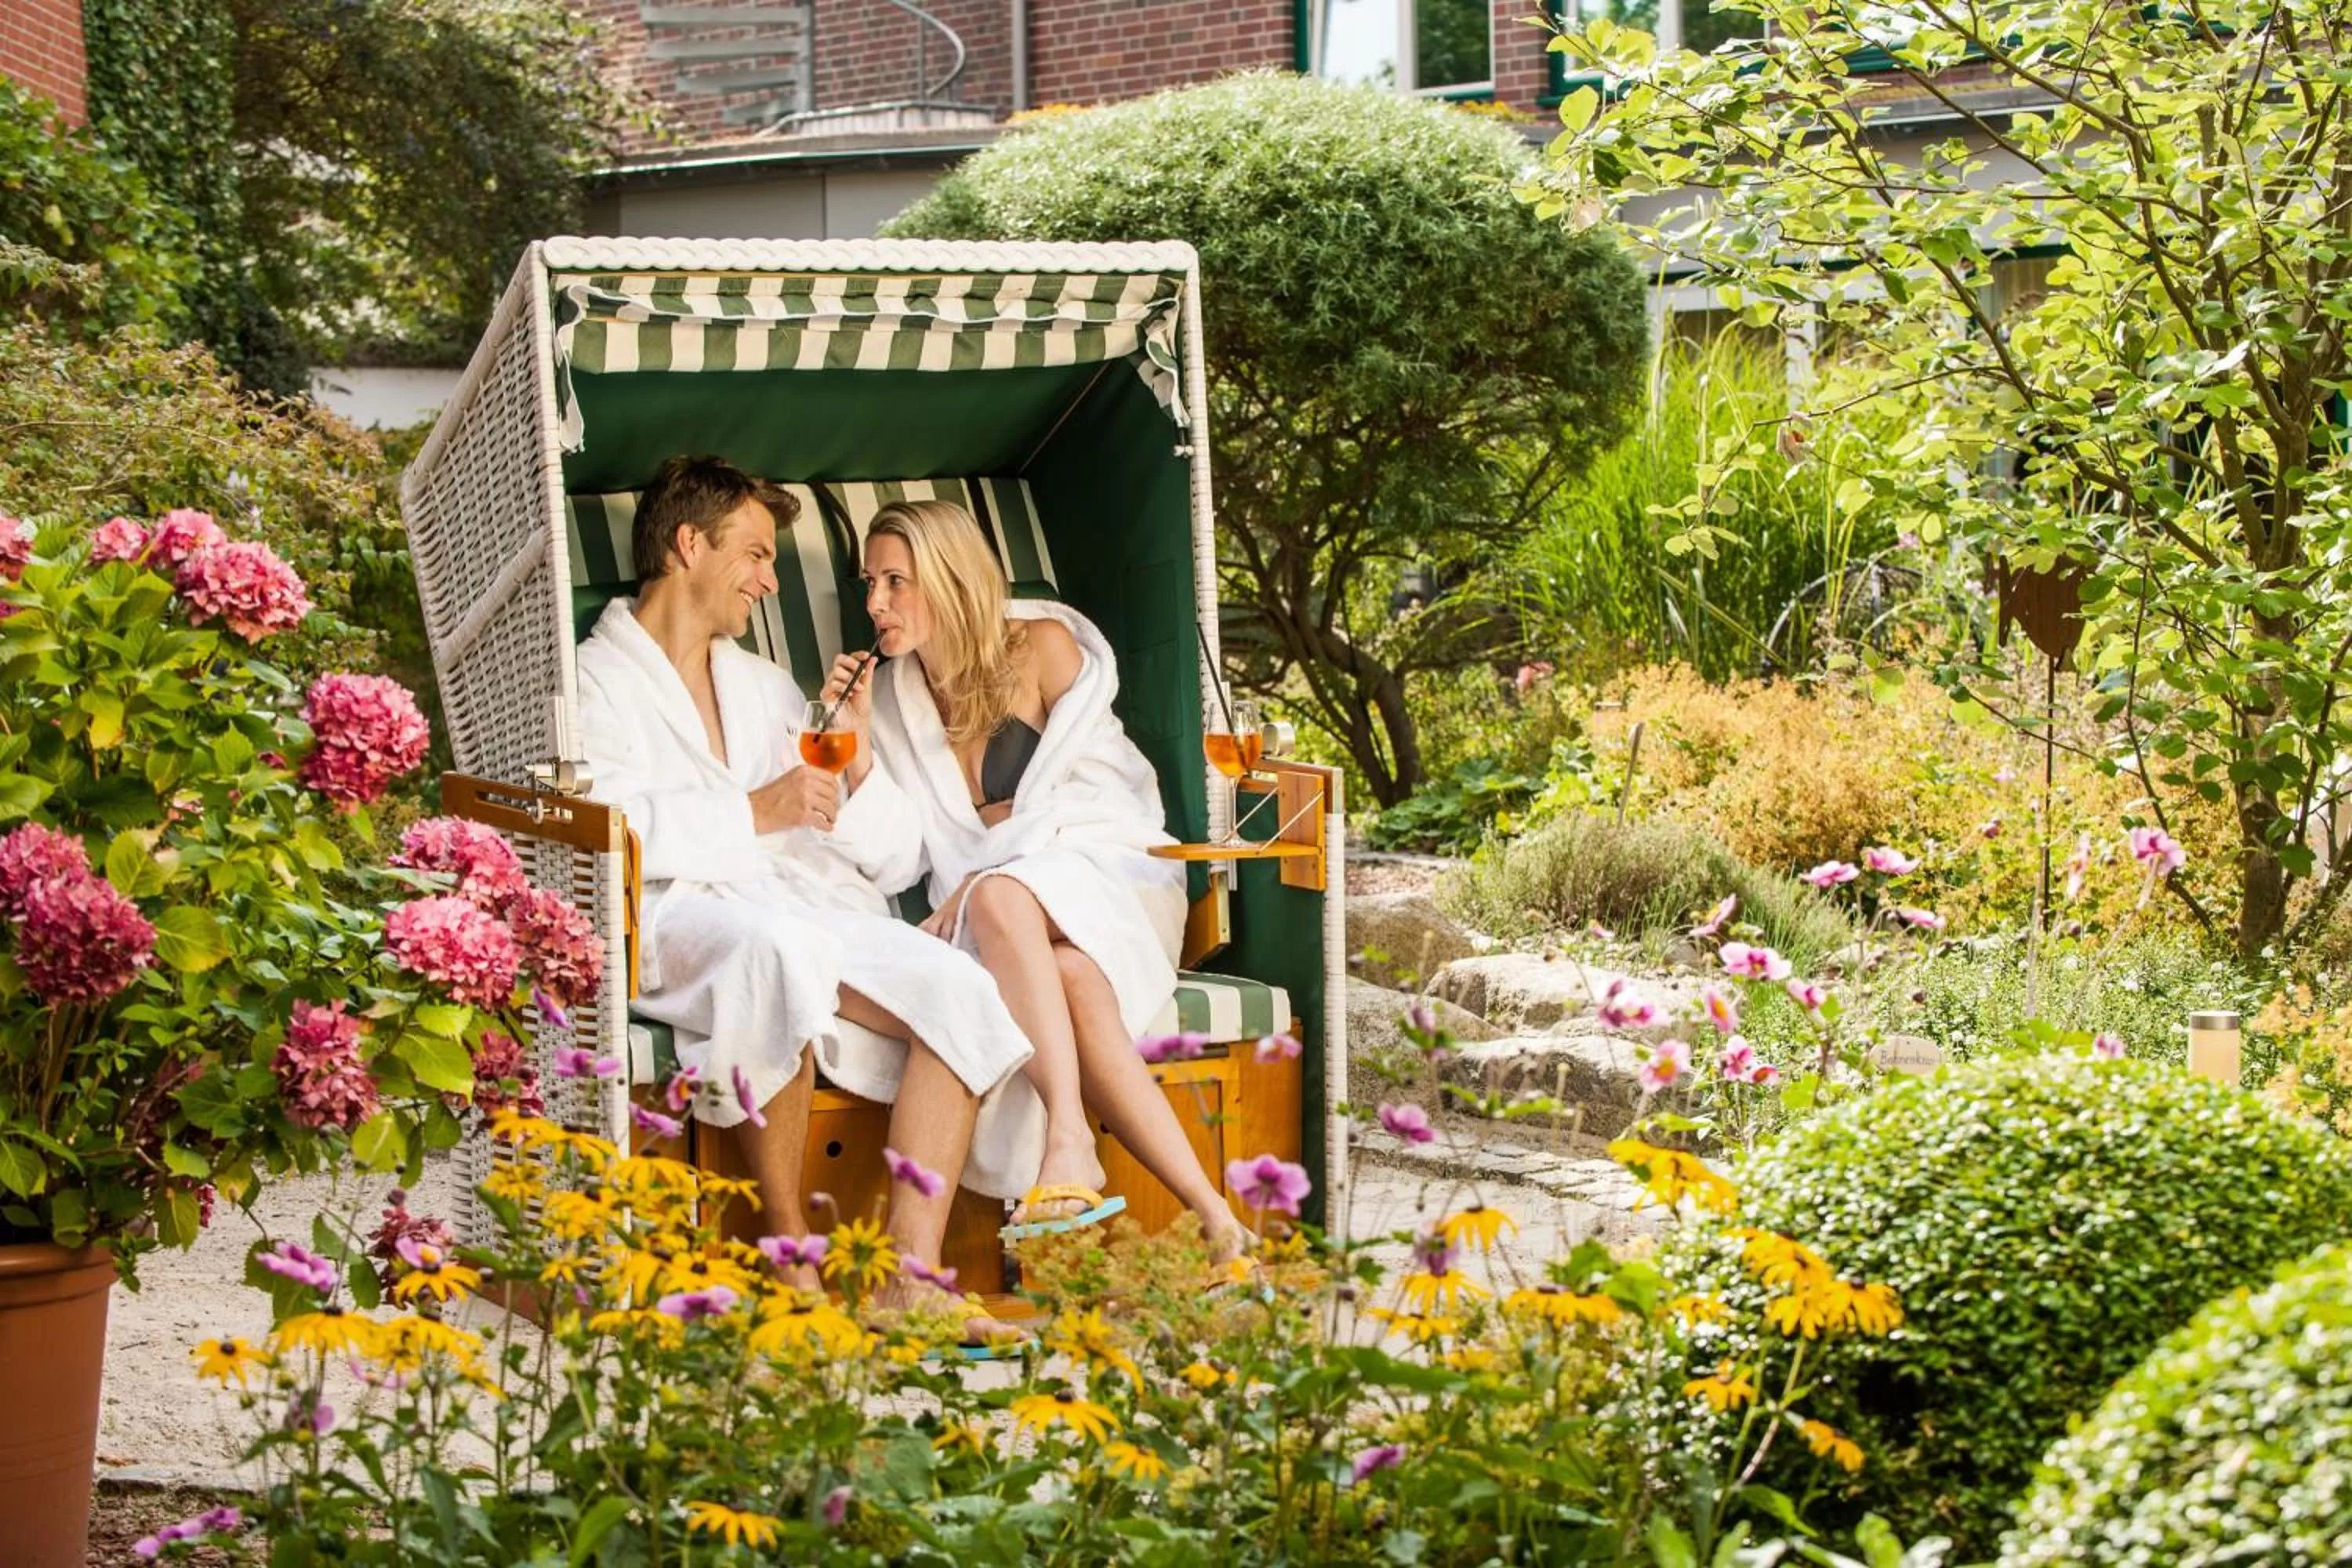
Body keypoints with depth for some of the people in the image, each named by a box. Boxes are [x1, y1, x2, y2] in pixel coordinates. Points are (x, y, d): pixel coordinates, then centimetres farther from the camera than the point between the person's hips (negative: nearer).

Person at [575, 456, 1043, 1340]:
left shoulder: (765, 687, 30)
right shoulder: (594, 680, 11)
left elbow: (894, 862, 24)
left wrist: (853, 761, 7)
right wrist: (756, 812, -13)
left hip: (806, 911, 6)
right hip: (674, 917, -6)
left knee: (958, 990, -22)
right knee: (774, 944, -39)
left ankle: (912, 1277, -31)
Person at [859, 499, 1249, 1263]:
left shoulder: (1044, 646, 1)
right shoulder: (894, 698, 14)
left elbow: (1072, 792, -7)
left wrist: (974, 883, -16)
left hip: (1106, 871, -3)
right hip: (1012, 917, 3)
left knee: (1000, 897, -38)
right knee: (1070, 980, -35)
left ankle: (1069, 1140, -49)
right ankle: (1210, 1213, -46)